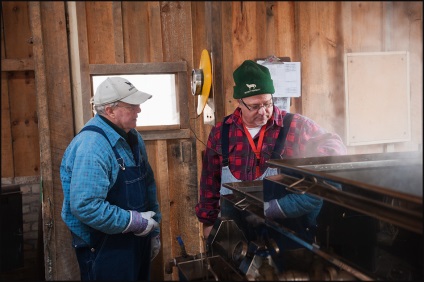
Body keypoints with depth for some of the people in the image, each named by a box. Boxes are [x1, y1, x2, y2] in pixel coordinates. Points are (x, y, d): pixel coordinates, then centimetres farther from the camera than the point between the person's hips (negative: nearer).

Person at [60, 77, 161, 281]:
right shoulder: (92, 146, -24)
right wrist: (135, 222, -22)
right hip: (104, 251, -8)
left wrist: (154, 229, 15)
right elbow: (86, 206, -31)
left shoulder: (132, 137, 5)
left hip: (137, 242, 9)